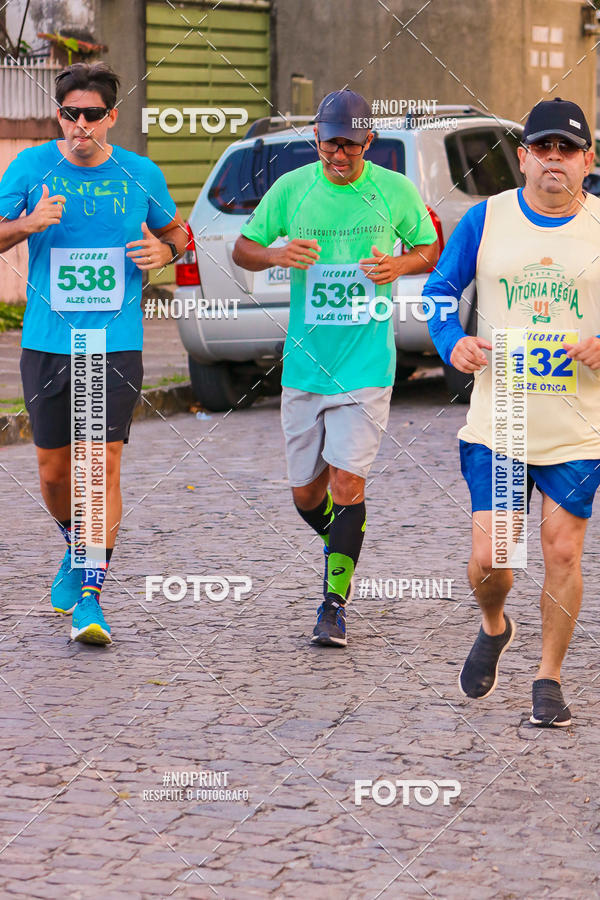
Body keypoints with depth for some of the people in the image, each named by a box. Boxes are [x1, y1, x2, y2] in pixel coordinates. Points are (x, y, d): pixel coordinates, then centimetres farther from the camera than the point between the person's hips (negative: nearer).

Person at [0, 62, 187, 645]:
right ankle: (75, 549, 39)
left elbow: (175, 232, 18)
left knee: (103, 465, -11)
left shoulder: (140, 175, 3)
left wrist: (164, 251, -5)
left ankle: (91, 596, -8)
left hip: (116, 346, -1)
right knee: (54, 473, 8)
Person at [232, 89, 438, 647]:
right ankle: (344, 547, 39)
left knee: (347, 482, -12)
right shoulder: (291, 188, 1)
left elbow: (432, 250, 13)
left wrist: (401, 265, -10)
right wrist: (277, 255, -13)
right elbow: (243, 249, 10)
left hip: (366, 364, -2)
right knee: (305, 493, 8)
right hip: (304, 364, 2)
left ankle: (335, 602, -1)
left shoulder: (395, 191, -1)